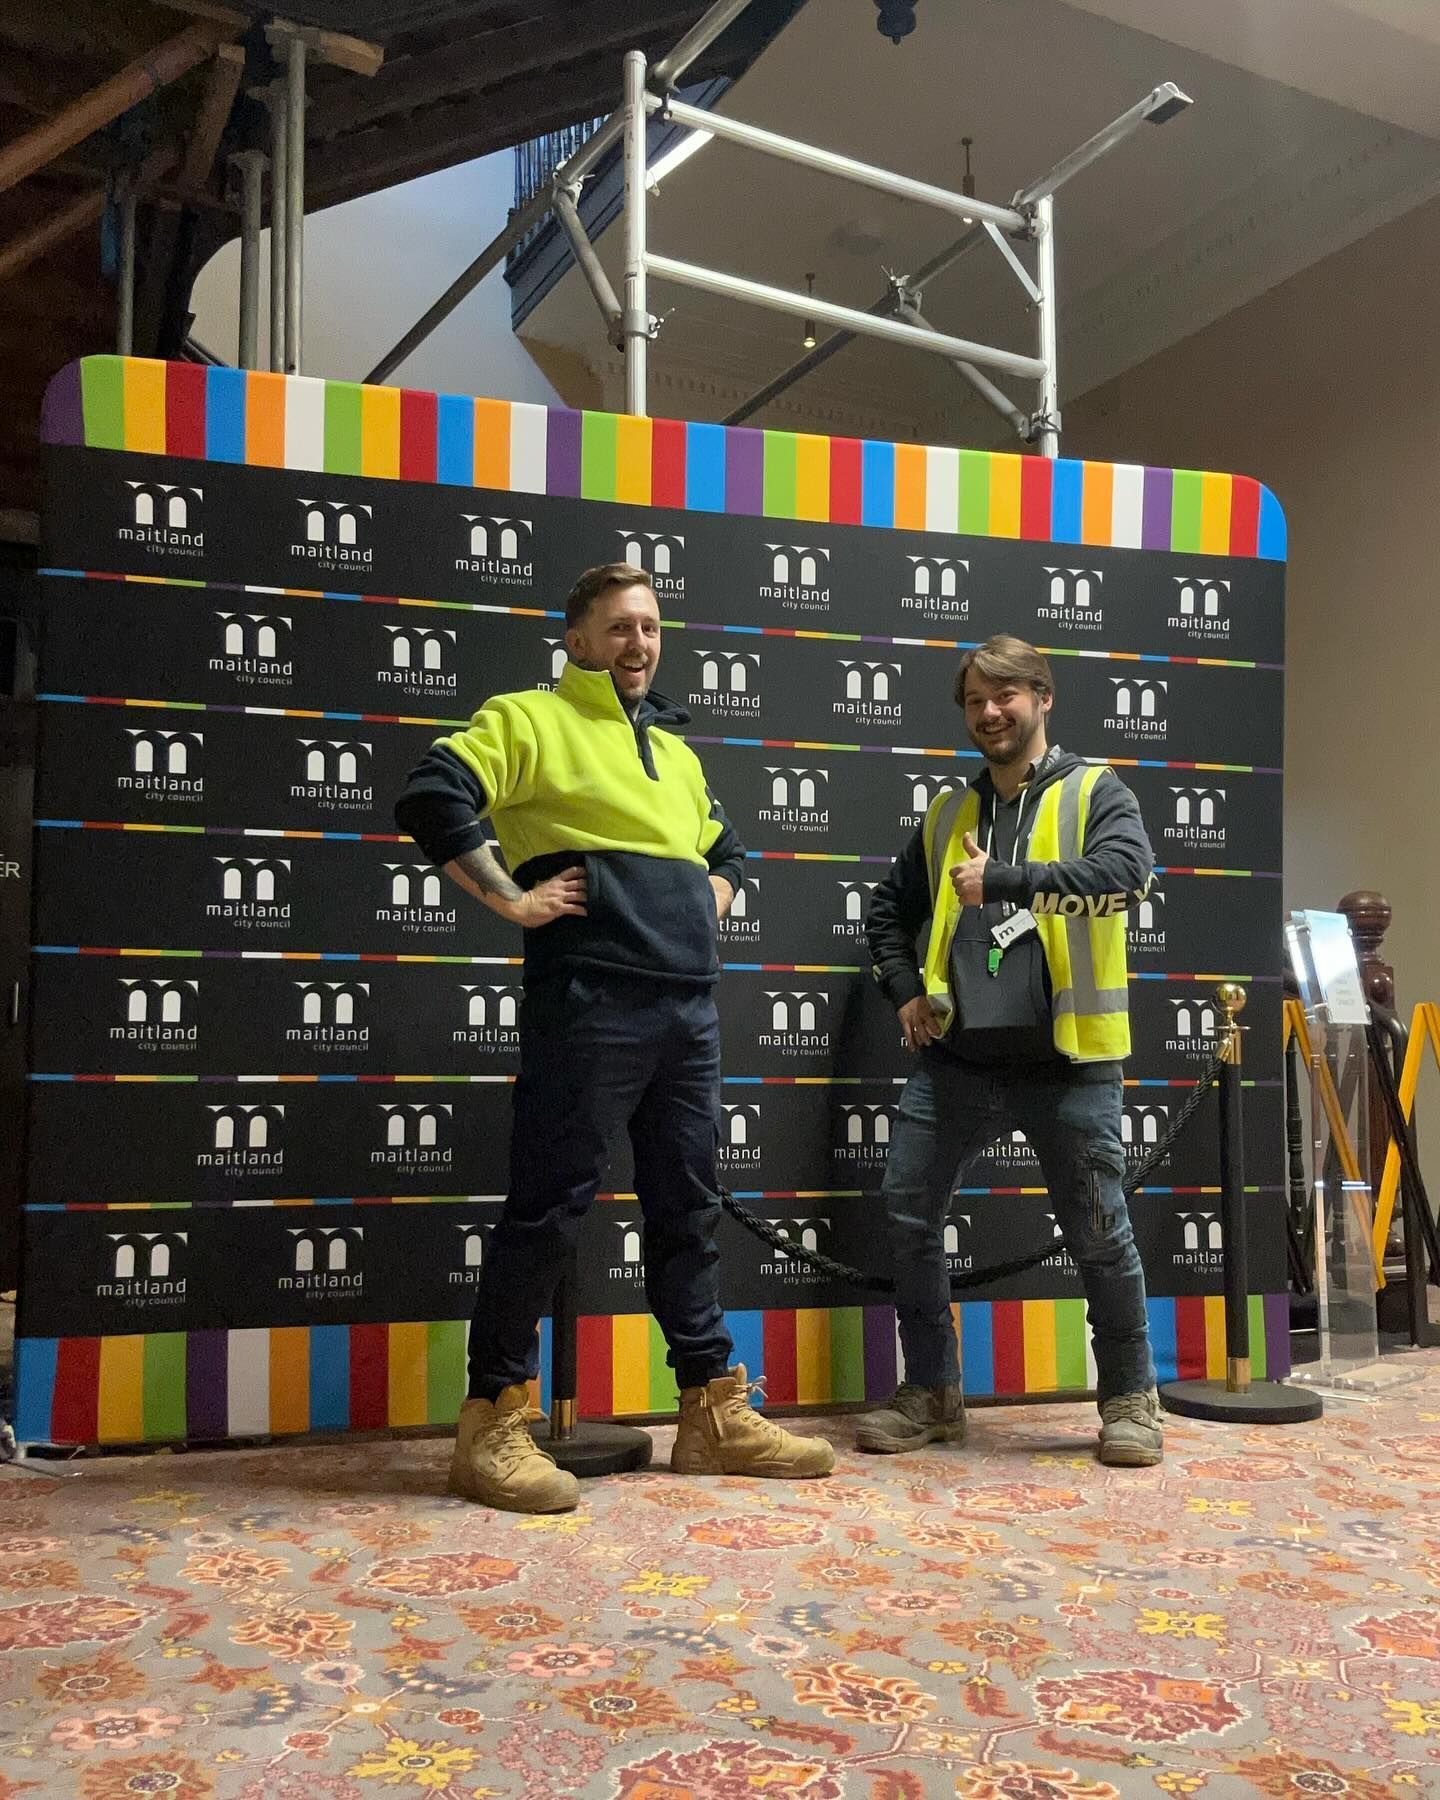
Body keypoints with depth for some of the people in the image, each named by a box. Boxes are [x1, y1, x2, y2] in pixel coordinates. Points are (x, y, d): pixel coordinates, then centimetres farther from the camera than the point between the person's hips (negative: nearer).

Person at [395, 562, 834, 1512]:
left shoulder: (674, 745, 23)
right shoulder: (531, 719, 1)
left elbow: (726, 847, 37)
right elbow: (431, 797, -13)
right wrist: (512, 900, -15)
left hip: (689, 1006, 7)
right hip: (590, 1001, -7)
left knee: (689, 1207, 11)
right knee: (550, 1206, -5)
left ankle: (717, 1413, 20)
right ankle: (494, 1424, 5)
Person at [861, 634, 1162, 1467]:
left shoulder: (1096, 793, 1)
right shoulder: (948, 812, 14)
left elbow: (1127, 873, -20)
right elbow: (890, 908, 26)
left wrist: (1002, 881, -24)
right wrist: (906, 992, 11)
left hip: (1068, 1062, -4)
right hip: (956, 1061, 5)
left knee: (1100, 1237, 3)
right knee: (908, 1212, 2)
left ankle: (1132, 1399, 24)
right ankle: (933, 1394, 19)